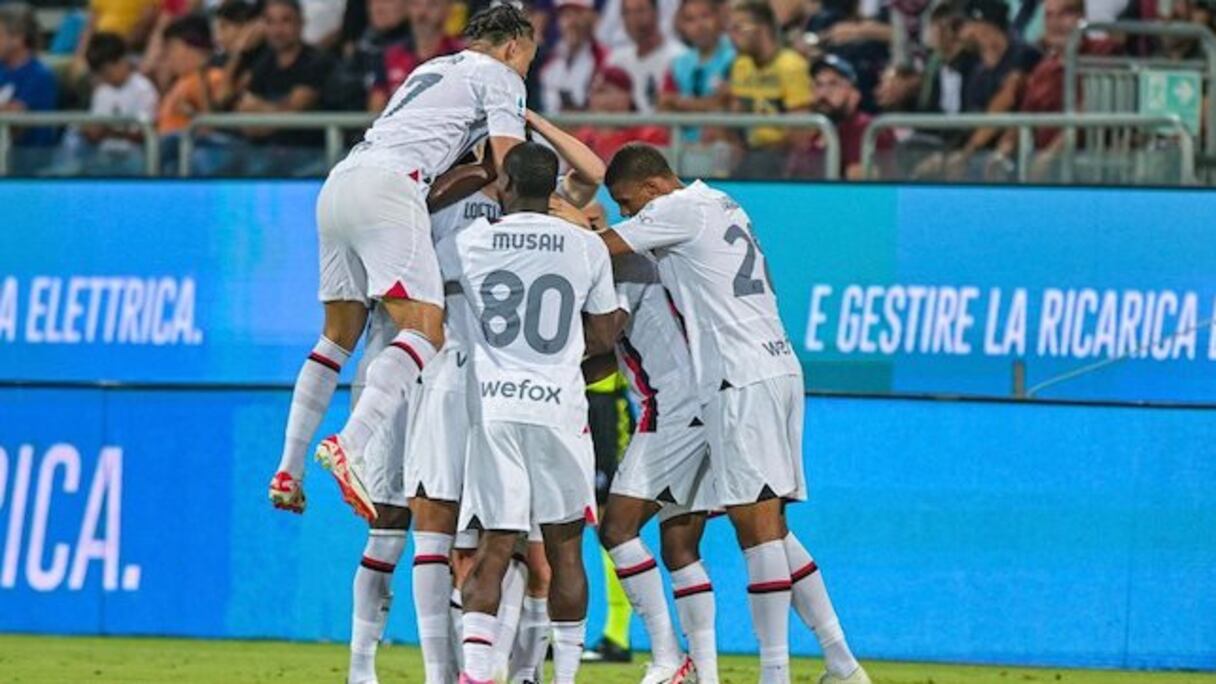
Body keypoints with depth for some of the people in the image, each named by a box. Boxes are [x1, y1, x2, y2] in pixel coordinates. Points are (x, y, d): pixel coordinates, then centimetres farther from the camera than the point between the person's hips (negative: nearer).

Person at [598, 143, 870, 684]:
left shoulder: (680, 210, -7)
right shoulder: (724, 208, 21)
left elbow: (598, 248, -8)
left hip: (742, 380, -10)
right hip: (776, 370, 10)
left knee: (757, 524, -11)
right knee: (771, 529, 11)